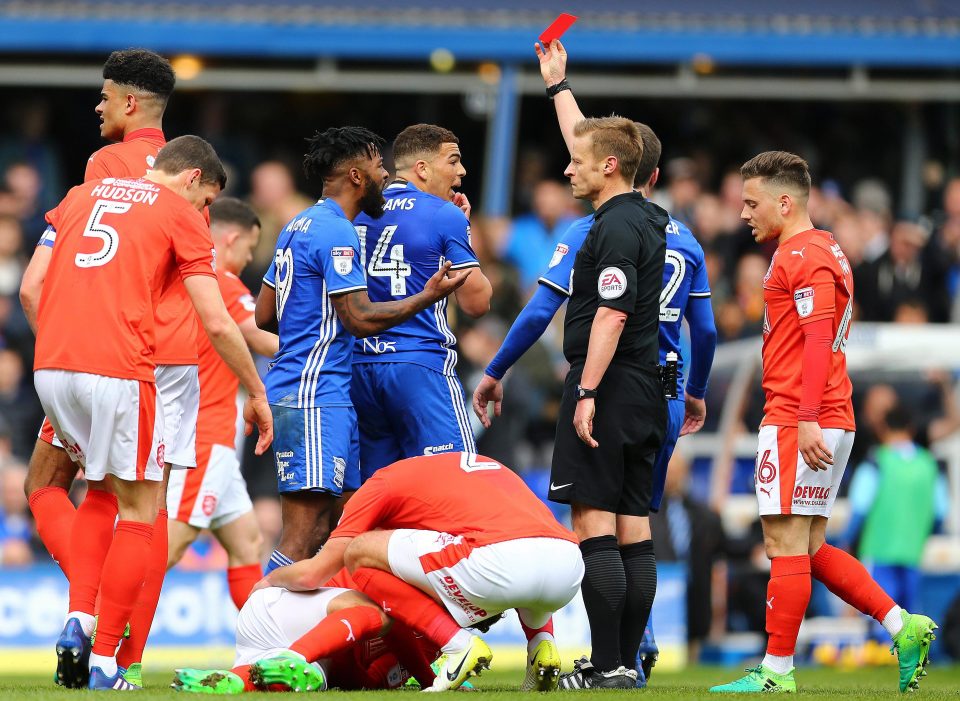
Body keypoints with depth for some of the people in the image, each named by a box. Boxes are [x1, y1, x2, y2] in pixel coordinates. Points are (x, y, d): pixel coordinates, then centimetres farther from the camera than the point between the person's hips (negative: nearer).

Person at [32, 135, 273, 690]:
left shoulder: (81, 196, 21)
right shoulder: (181, 214, 5)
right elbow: (217, 324, 1)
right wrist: (257, 394, 11)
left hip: (51, 365, 6)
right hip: (118, 372, -6)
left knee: (101, 488, 26)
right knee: (140, 511, 7)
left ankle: (77, 623, 8)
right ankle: (104, 665, 2)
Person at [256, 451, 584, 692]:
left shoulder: (384, 480, 21)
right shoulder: (487, 464, 39)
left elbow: (310, 574, 19)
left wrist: (269, 580, 42)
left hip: (503, 559, -7)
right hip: (572, 563, 7)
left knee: (359, 553, 8)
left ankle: (458, 645, -2)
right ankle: (542, 643, 15)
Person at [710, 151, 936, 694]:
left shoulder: (804, 256, -11)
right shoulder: (823, 252, 21)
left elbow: (818, 340, -20)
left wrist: (807, 420, -25)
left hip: (797, 422, -10)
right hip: (830, 421, 10)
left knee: (787, 543, -7)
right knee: (809, 549, 12)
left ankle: (778, 670, -5)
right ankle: (904, 627, 7)